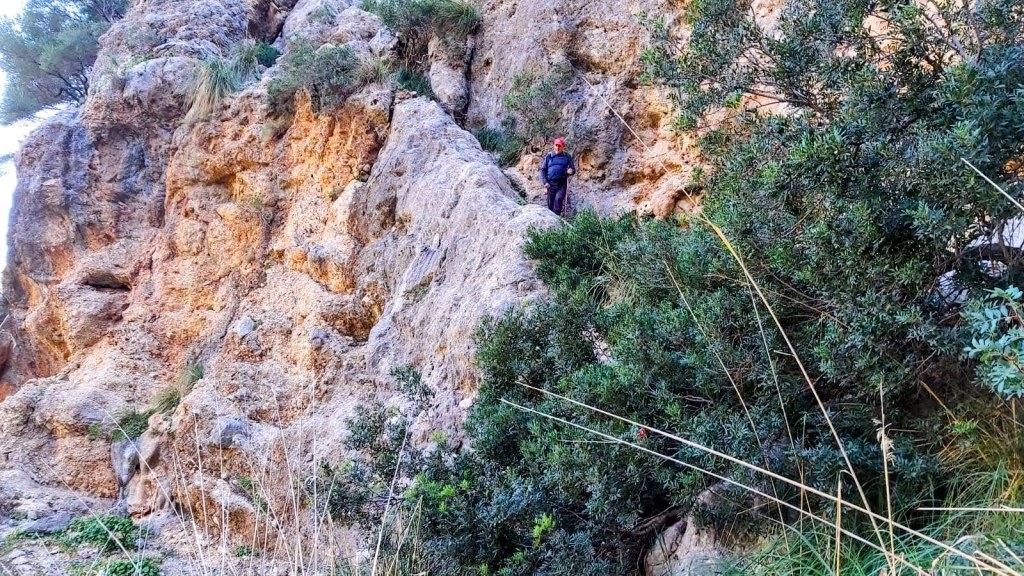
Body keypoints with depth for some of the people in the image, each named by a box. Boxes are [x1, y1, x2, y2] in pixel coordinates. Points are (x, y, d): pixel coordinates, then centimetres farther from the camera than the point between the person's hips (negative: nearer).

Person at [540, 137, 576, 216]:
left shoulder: (567, 156, 8)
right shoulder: (549, 156, 9)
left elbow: (573, 168, 10)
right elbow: (543, 170, 11)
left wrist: (571, 171, -15)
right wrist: (545, 182, -2)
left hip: (562, 183, -2)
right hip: (551, 183, 2)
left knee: (558, 199, -25)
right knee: (550, 204, 4)